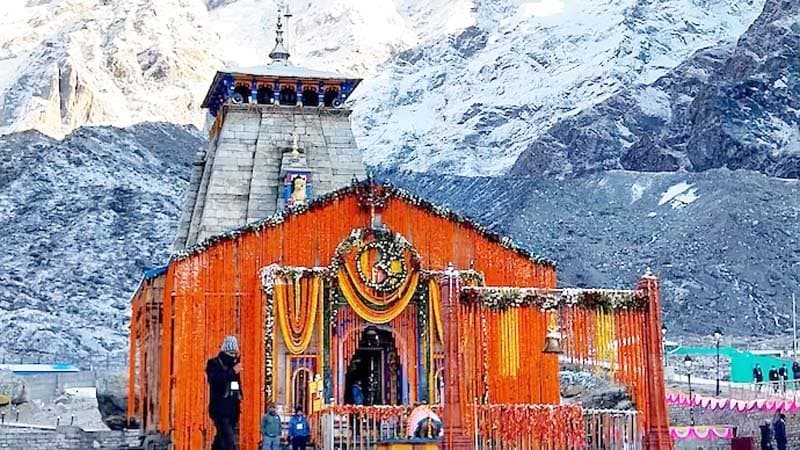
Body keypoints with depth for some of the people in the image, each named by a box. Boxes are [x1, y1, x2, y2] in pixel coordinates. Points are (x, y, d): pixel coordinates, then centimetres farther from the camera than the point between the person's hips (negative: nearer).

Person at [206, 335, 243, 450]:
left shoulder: (234, 365, 17)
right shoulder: (214, 363, -2)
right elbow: (214, 380, -21)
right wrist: (232, 372, -25)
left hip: (232, 410, 7)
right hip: (220, 410, -7)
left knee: (221, 440, 15)